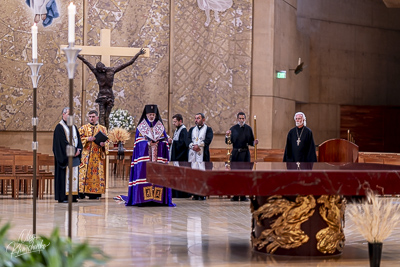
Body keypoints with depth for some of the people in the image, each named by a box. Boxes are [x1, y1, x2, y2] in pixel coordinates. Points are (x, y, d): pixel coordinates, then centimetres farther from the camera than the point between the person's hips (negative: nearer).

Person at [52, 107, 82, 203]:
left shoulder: (74, 127, 17)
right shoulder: (60, 127, -5)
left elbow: (78, 139, 11)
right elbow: (62, 141, -13)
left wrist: (78, 149, -7)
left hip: (75, 155, 7)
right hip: (64, 155, -7)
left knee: (74, 174, 4)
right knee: (65, 175, -8)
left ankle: (72, 196, 6)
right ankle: (63, 197, -8)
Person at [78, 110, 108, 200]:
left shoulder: (103, 129, 13)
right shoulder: (83, 128, 10)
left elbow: (107, 141, 11)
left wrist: (103, 144, -11)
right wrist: (87, 139, -11)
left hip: (97, 156, 1)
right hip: (86, 154, -1)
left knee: (97, 172, -2)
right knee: (84, 172, -7)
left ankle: (94, 193, 0)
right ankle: (81, 192, -6)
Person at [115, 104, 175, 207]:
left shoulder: (160, 127, 14)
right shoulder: (141, 126, 8)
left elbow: (165, 140, 9)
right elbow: (138, 141, 3)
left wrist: (157, 141, -9)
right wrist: (148, 143, -12)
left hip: (158, 156, 2)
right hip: (144, 155, -2)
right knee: (144, 174, -9)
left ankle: (158, 197, -1)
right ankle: (142, 198, -9)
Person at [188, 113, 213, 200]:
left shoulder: (208, 129, 7)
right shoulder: (192, 129, 20)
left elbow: (208, 140, -8)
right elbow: (188, 139, 5)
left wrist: (198, 145, -19)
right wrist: (193, 146, -14)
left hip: (203, 154, -4)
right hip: (193, 155, 4)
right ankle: (195, 194, 5)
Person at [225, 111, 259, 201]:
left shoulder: (248, 129, 7)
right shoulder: (233, 129, 6)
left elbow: (251, 141, 8)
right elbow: (228, 142, 4)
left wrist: (254, 143, -13)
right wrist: (227, 137, -16)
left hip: (245, 153, 0)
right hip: (235, 153, 0)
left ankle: (243, 195, 4)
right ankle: (235, 195, 7)